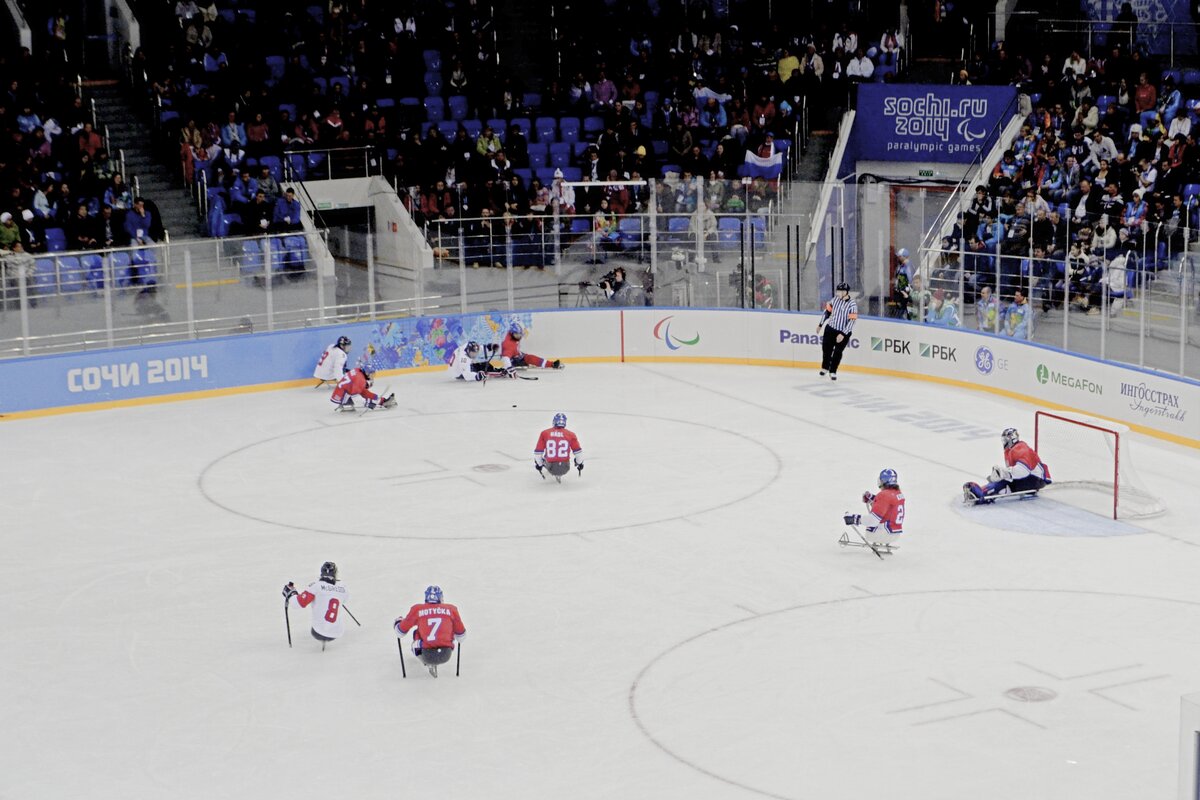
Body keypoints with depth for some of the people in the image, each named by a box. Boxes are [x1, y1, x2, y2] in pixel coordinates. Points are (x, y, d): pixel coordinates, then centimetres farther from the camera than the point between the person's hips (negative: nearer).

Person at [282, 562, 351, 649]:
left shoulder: (316, 586, -13)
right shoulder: (342, 590, -2)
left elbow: (300, 602, -13)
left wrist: (289, 593, 7)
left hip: (319, 632, -1)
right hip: (338, 634, 1)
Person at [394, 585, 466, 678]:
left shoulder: (417, 610, 3)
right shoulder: (451, 609, 4)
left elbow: (400, 632, 14)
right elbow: (461, 635, 13)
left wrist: (398, 622, 37)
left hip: (427, 655, -1)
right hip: (446, 655, 1)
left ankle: (428, 664, 18)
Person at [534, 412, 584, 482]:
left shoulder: (544, 433, -4)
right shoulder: (570, 435, -5)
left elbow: (538, 452, 0)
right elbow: (578, 452, 0)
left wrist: (538, 464, 17)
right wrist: (580, 463, 19)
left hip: (550, 467, 0)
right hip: (564, 468, 0)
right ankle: (559, 475, 23)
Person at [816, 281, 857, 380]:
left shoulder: (852, 305, -19)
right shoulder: (835, 299, -3)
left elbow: (851, 321, -22)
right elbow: (828, 311, 10)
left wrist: (843, 334, -26)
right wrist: (820, 324, 14)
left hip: (843, 332, -4)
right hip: (830, 329, 4)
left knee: (837, 352, -2)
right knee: (826, 349, 10)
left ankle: (833, 372, 13)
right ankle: (825, 368, 33)